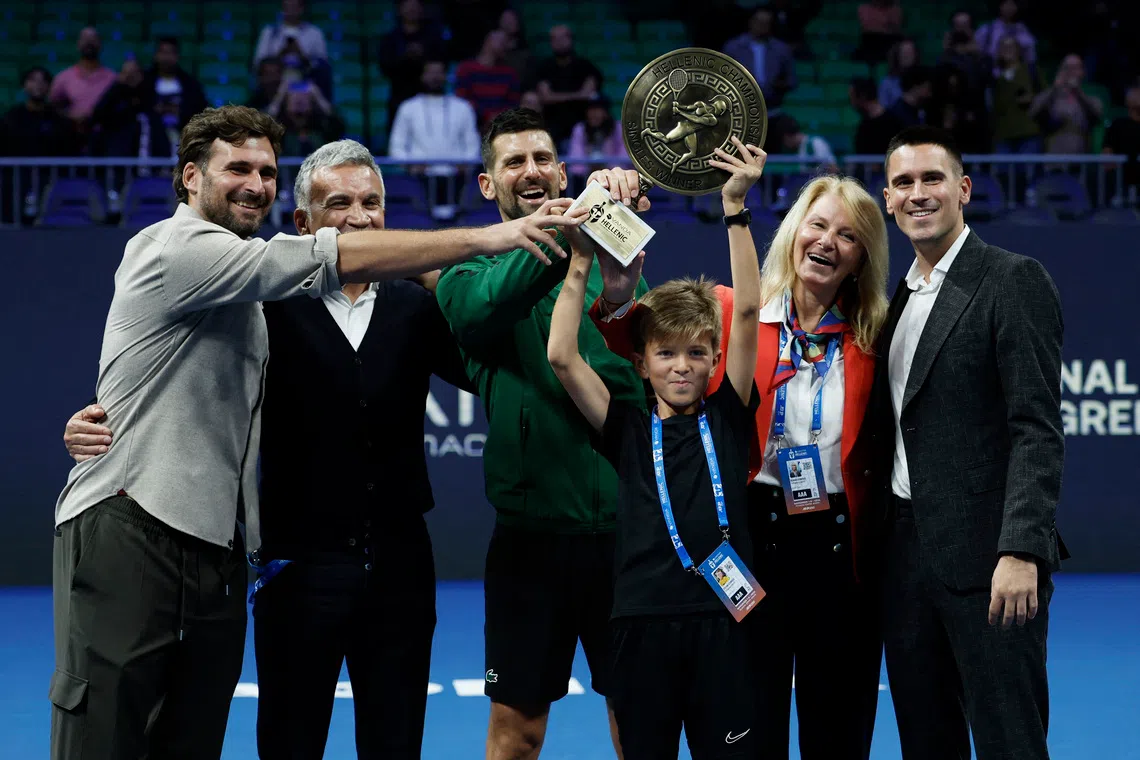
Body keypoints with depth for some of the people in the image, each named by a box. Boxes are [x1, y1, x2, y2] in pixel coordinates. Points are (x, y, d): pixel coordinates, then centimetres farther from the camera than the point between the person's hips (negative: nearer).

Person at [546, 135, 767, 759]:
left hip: (721, 618, 0)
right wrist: (580, 263, -2)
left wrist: (735, 208, -6)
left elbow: (747, 313, -1)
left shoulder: (727, 417, 7)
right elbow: (562, 358, -1)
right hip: (643, 619, 1)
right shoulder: (628, 430, 8)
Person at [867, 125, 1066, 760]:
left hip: (986, 560, -7)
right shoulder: (899, 298, 17)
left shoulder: (1015, 281, -6)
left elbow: (1037, 429, -14)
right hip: (906, 559, 7)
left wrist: (1022, 551, -23)